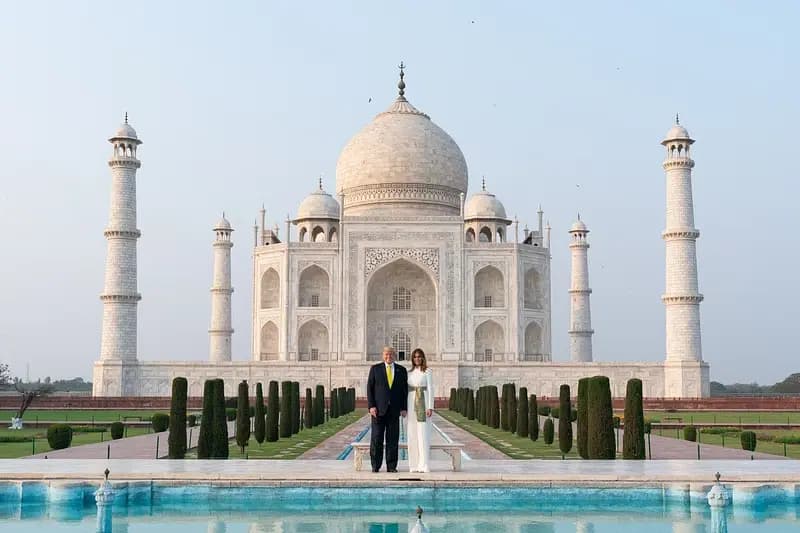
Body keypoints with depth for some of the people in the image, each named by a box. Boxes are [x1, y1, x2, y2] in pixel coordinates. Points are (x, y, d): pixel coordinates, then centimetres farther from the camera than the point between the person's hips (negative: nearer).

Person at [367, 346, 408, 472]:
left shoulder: (401, 370, 9)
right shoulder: (375, 369, 5)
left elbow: (404, 390, 8)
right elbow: (370, 388, 1)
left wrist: (404, 408, 0)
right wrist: (371, 406, -8)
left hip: (394, 409, 1)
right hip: (379, 409, -1)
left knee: (393, 439, 1)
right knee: (376, 438, -1)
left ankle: (391, 466, 6)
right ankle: (375, 466, 7)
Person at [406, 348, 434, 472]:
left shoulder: (427, 371, 0)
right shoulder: (410, 372, 14)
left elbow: (430, 389, -5)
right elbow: (406, 390, 15)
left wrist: (430, 407, -14)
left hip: (423, 403, -5)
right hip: (412, 404, 5)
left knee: (423, 434, -8)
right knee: (412, 434, 3)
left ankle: (424, 464, -7)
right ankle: (414, 464, 8)